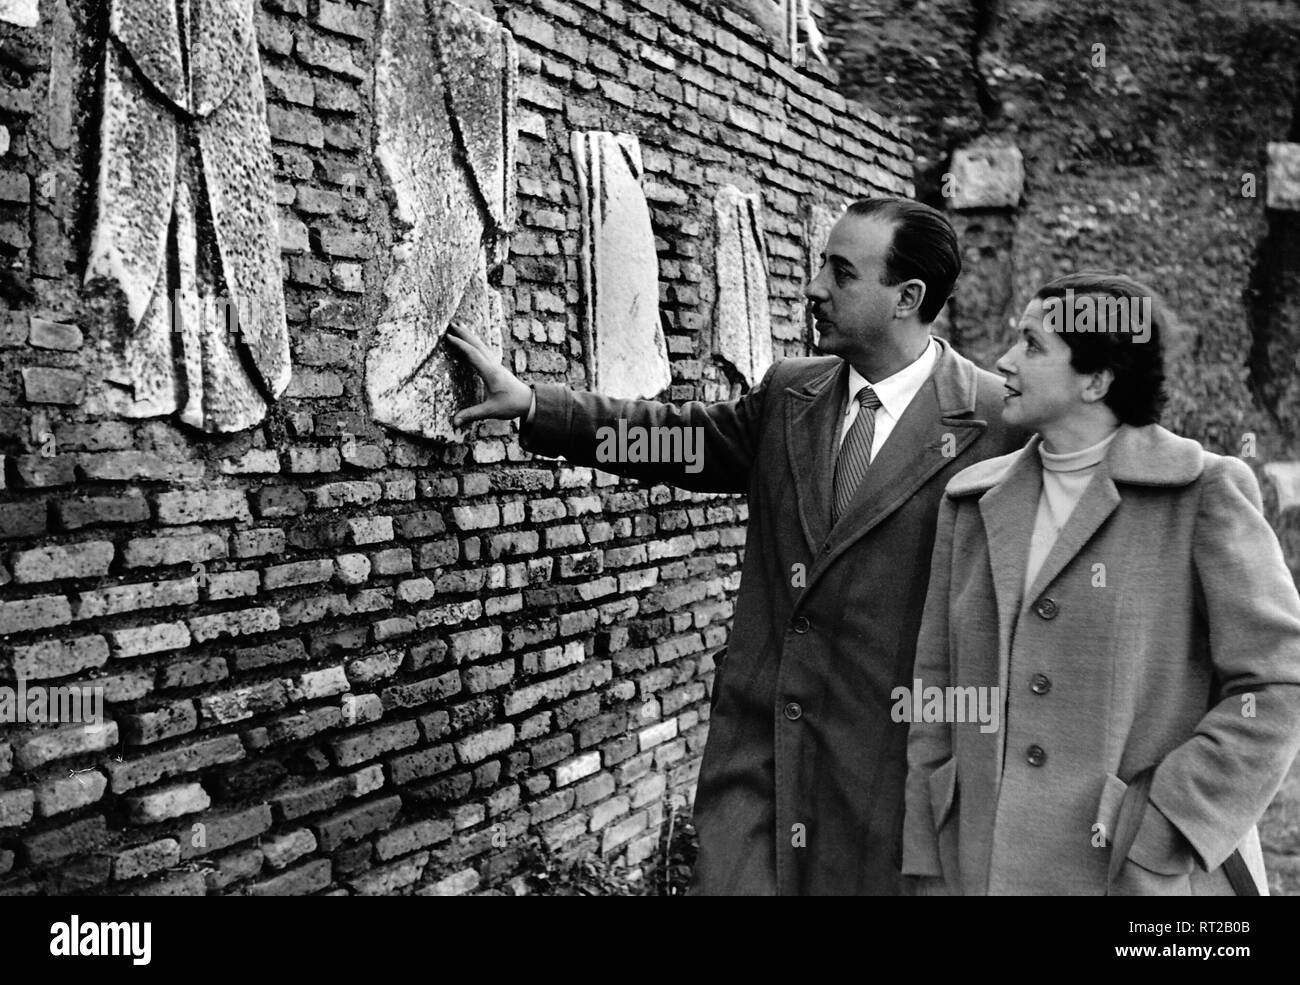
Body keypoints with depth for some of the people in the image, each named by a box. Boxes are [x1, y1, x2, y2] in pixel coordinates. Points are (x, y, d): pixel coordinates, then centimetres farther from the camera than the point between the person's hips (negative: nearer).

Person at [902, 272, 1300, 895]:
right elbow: (937, 690, 8)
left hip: (1150, 872, -3)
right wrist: (931, 866, 4)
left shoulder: (1205, 493, -4)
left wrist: (1157, 838, -13)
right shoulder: (973, 503, 8)